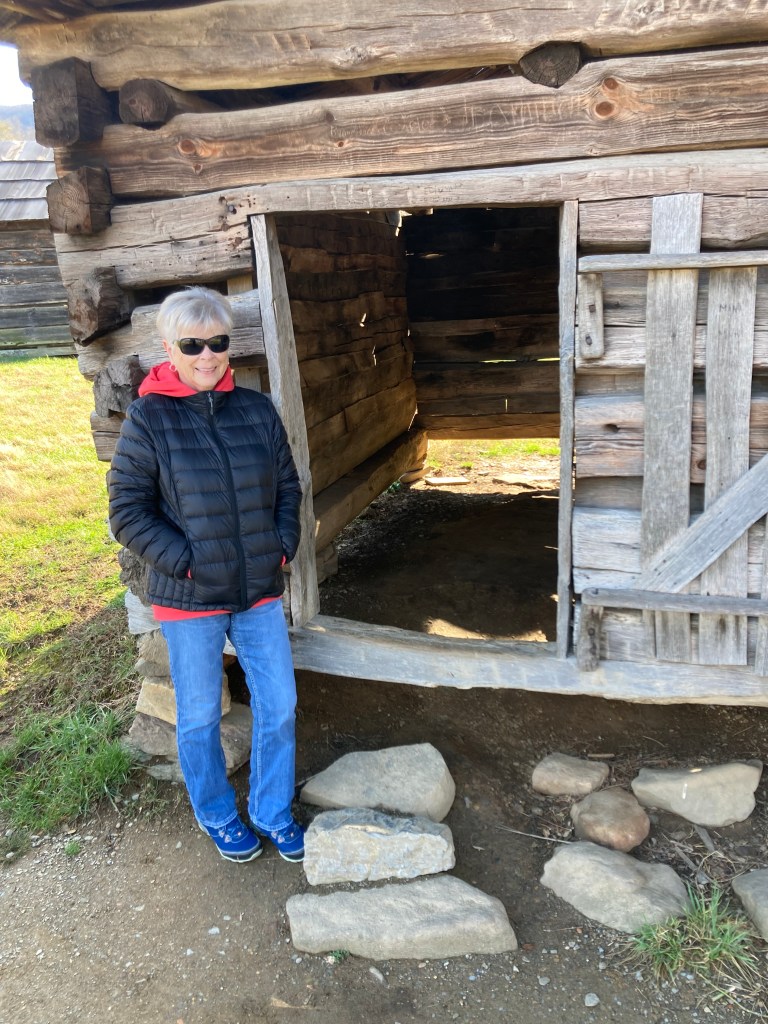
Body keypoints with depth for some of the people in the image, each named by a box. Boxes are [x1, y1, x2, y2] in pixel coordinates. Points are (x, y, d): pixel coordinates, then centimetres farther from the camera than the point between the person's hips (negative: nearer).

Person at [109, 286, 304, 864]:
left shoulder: (257, 410, 1)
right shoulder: (148, 418, -9)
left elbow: (287, 485, 11)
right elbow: (128, 511, -7)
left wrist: (283, 546, -1)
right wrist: (185, 562, -14)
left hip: (261, 591, 3)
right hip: (189, 599, -3)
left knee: (279, 707, 11)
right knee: (200, 718, 12)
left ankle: (272, 813, 33)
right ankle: (218, 817, 37)